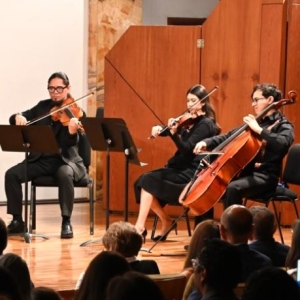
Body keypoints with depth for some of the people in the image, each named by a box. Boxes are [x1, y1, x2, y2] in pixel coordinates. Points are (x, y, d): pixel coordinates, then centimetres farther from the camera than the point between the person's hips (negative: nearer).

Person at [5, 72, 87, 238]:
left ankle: (66, 222, -27)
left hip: (66, 160, -4)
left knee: (64, 174, -39)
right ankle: (17, 220, -6)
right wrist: (18, 117, -16)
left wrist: (72, 132, -43)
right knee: (12, 174, -18)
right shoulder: (43, 107, 10)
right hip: (41, 159, 5)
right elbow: (14, 119, 9)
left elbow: (69, 144, -19)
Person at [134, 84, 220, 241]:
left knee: (148, 181, -20)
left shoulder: (205, 124, -10)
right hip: (180, 168, 8)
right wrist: (160, 130, -7)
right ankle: (166, 221, 0)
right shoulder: (189, 121, 15)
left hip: (190, 173, -8)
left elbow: (186, 149, -20)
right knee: (142, 181, -8)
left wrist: (174, 133, -34)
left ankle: (140, 226, -17)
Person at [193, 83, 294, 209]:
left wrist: (259, 129, -25)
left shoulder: (283, 125, -5)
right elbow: (228, 137, 20)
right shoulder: (254, 122, 17)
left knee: (233, 188, -34)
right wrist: (206, 143, 3)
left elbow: (283, 143, -28)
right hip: (246, 172, 8)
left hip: (265, 176, -8)